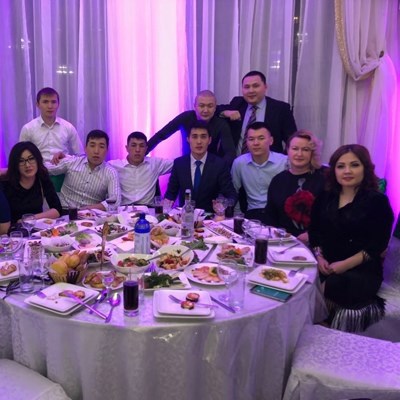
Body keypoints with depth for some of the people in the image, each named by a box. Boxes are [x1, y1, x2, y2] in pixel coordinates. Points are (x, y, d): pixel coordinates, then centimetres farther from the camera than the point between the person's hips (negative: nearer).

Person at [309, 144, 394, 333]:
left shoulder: (377, 200, -3)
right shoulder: (325, 197, 11)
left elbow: (377, 246, -8)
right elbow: (314, 231, 13)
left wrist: (345, 265, -16)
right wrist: (319, 257, -5)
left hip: (362, 271, -3)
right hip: (326, 267, 4)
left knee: (332, 287, -32)